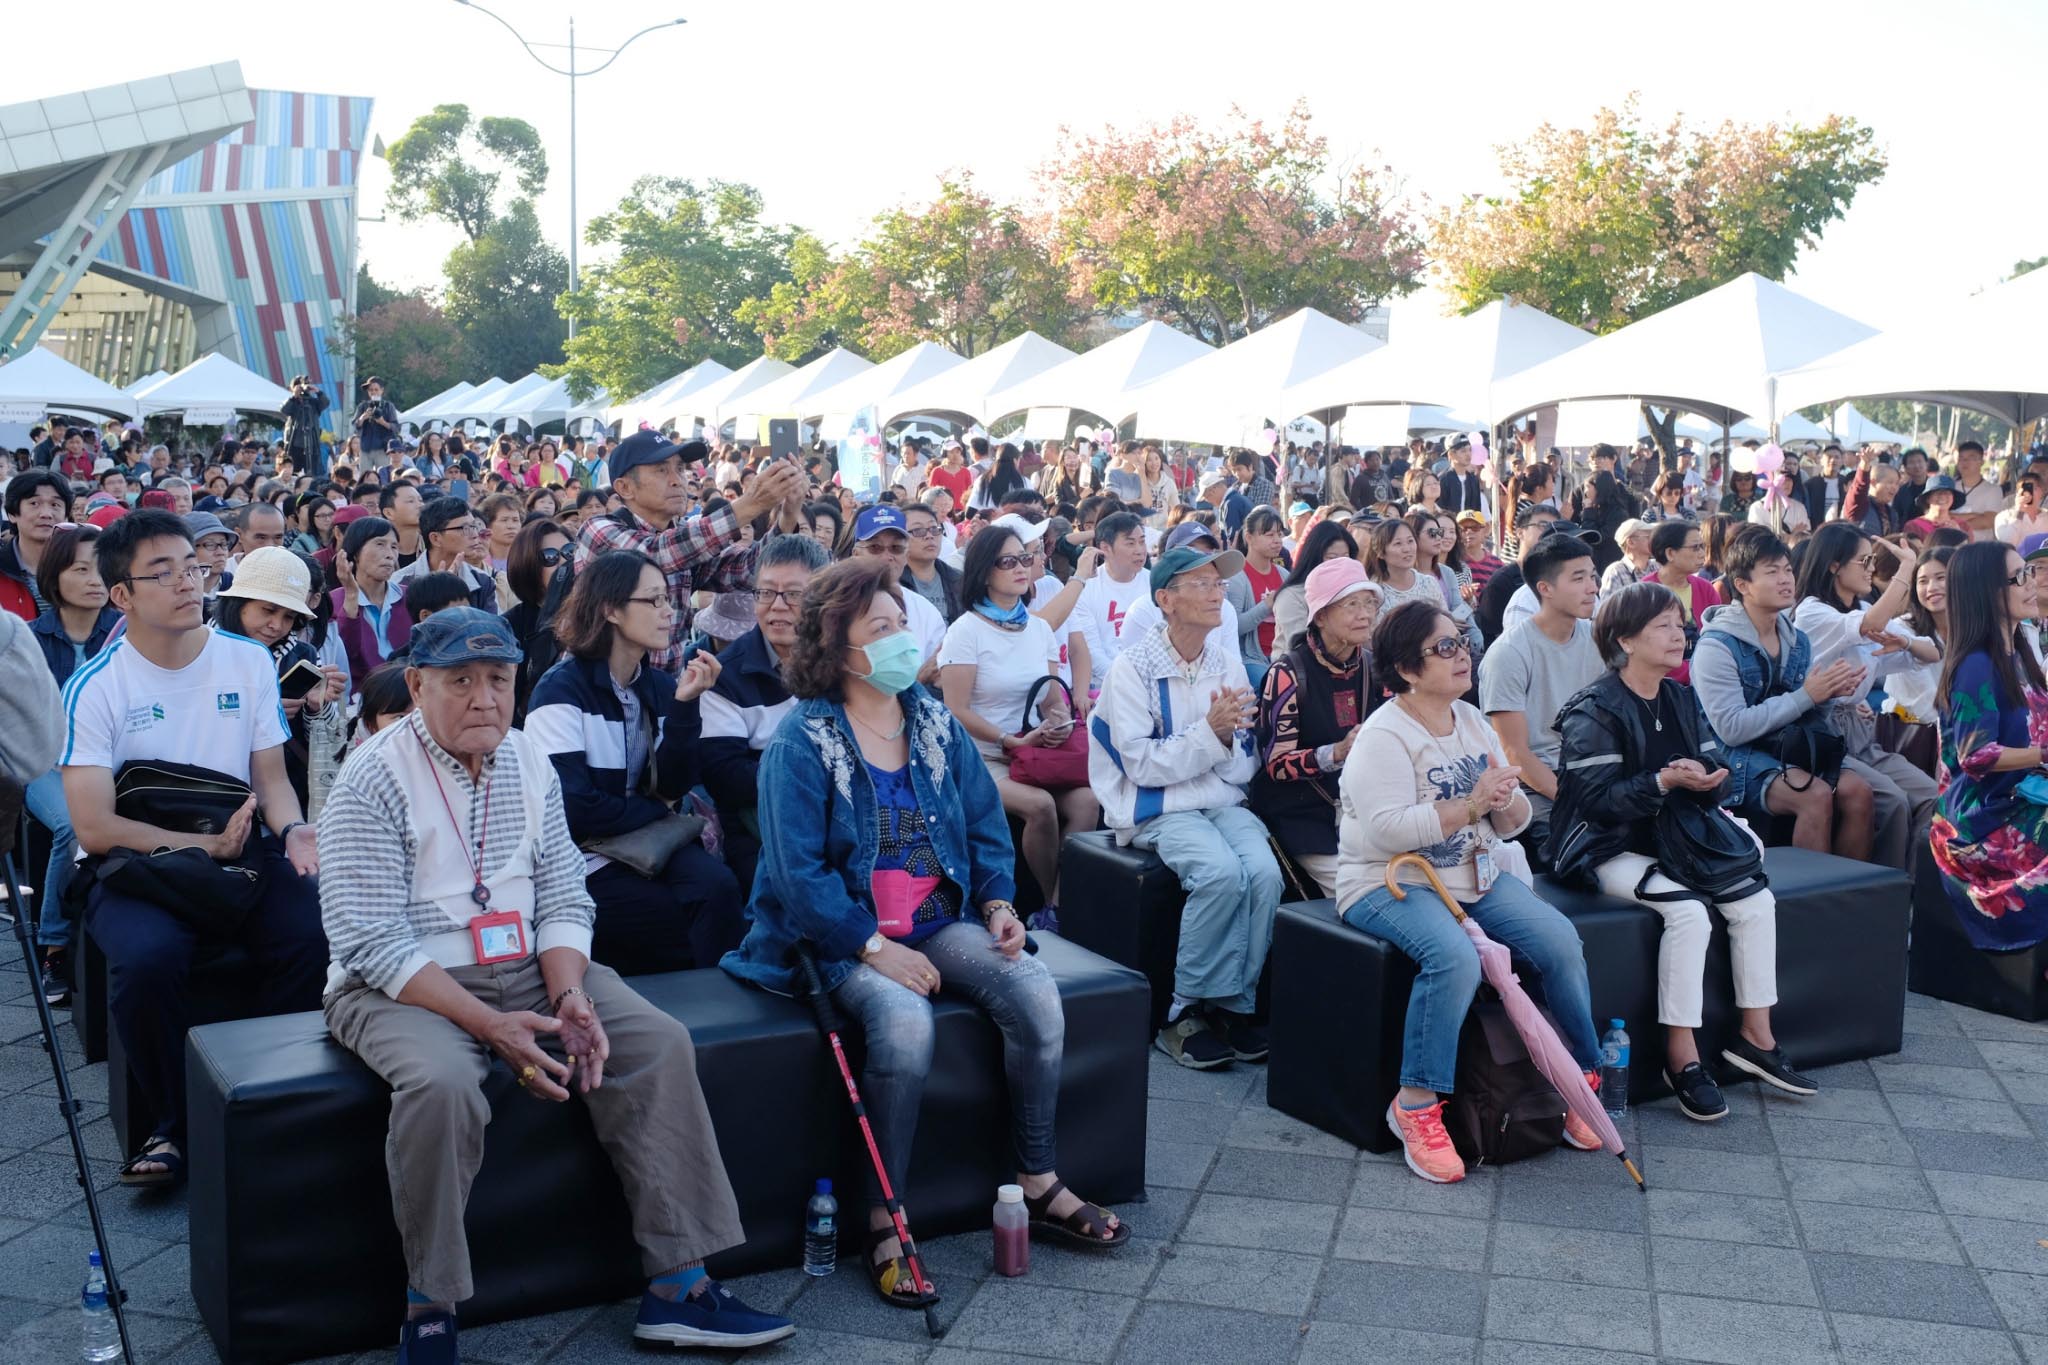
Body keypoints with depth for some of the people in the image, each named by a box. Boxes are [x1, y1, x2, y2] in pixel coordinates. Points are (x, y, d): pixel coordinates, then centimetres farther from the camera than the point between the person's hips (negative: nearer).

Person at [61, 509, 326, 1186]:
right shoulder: (96, 687, -4)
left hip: (243, 853, 3)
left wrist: (293, 831, -13)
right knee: (147, 959, -34)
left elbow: (271, 777, 9)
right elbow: (94, 827, -10)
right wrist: (209, 844, -14)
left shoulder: (249, 661, 6)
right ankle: (176, 1125, -6)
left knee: (315, 937, -27)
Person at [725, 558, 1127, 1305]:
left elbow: (987, 828, 13)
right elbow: (798, 871, -14)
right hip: (847, 934, -5)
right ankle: (885, 1222, -17)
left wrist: (998, 904, -4)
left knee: (1036, 993, -20)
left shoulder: (935, 725, 9)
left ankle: (1040, 1183, -1)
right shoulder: (802, 742, -8)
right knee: (904, 1022, -34)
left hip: (941, 920, 5)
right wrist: (876, 947, -20)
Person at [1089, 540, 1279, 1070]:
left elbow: (1244, 768, 11)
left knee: (1264, 872, -25)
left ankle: (1236, 1004, -9)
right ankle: (1185, 1010, -15)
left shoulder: (1228, 662, 9)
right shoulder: (1134, 667, -6)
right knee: (1222, 873, -31)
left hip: (1223, 803, 5)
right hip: (1157, 808, -4)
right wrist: (1210, 733, -21)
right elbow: (1142, 764, -14)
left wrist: (1233, 737, -11)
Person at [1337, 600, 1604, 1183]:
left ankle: (1583, 1078, 3)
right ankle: (1417, 1106, -22)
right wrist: (1469, 806, -26)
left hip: (1475, 874, 7)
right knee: (1455, 955, -34)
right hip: (1390, 882, -7)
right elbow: (1385, 830, -26)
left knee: (1560, 938, -14)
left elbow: (1513, 824, 12)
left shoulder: (1473, 723, 11)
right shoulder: (1385, 736, -12)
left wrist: (1504, 802, -12)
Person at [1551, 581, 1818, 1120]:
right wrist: (1665, 781, -30)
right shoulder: (1592, 712, -13)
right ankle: (1682, 1056, -18)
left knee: (1757, 900, -10)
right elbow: (1598, 798, -21)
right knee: (1689, 911, -29)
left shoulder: (1682, 700, 11)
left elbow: (1718, 767, 6)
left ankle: (1756, 1036, 3)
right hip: (1613, 849, -8)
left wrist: (1704, 775, -18)